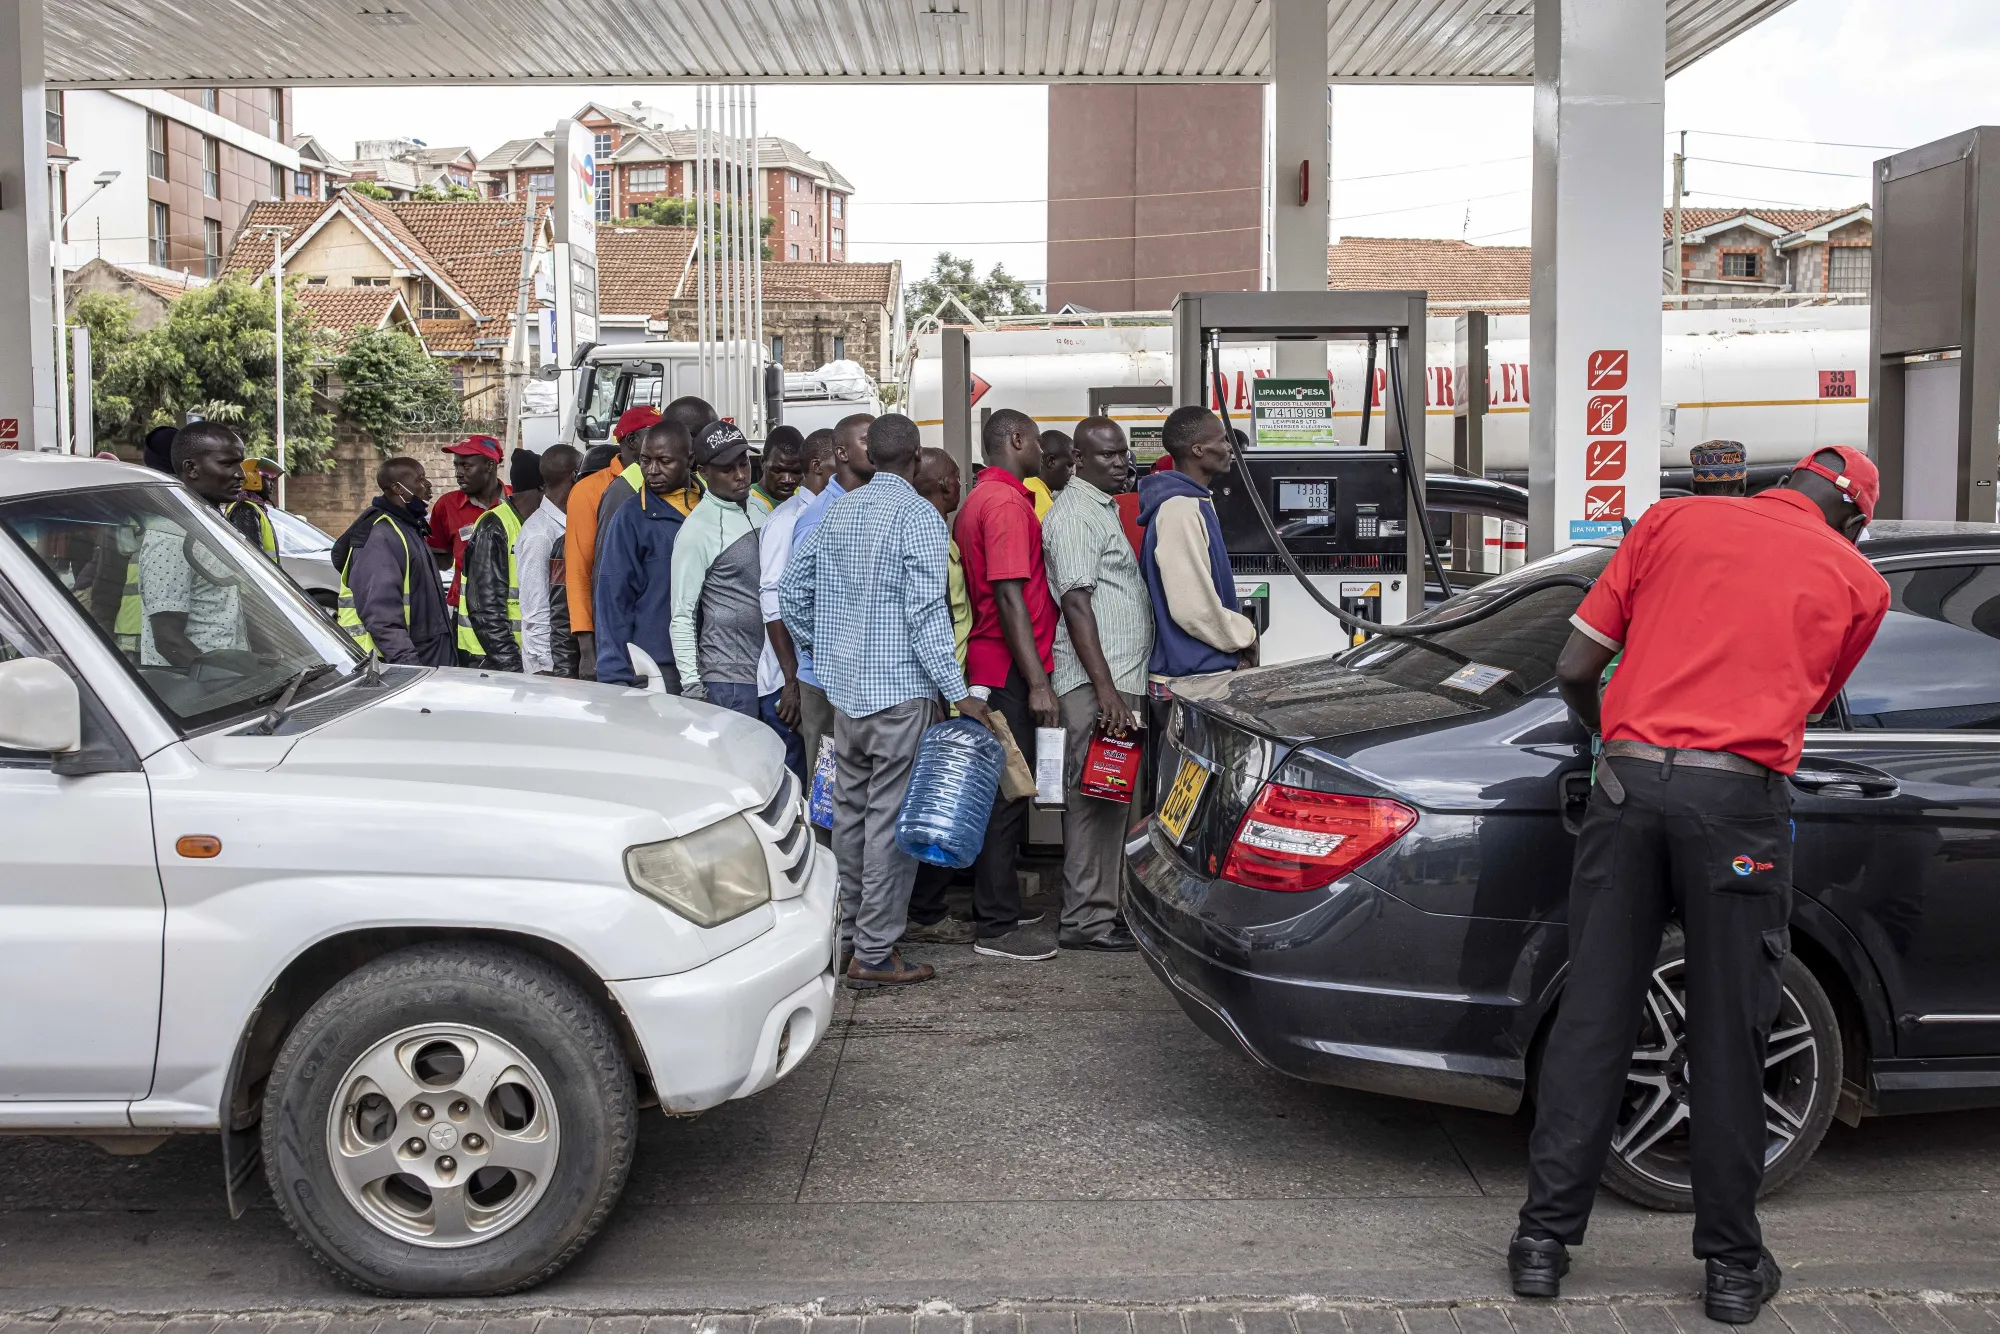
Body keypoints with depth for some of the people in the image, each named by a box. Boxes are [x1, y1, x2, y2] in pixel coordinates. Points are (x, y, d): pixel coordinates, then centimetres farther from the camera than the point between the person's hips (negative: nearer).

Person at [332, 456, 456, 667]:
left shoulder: (408, 528, 16)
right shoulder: (379, 537, -17)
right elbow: (382, 618, -26)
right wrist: (409, 666, -31)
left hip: (426, 660, 10)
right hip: (396, 669, -10)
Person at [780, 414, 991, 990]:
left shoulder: (836, 511, 10)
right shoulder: (918, 516, -11)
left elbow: (791, 588, 15)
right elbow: (926, 611, -17)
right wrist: (958, 691, -16)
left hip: (844, 686, 7)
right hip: (901, 689, -7)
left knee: (851, 811, 14)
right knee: (892, 818, -2)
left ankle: (847, 936, 23)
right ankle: (874, 953, 1)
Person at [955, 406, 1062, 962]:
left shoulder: (978, 499, 17)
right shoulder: (1007, 502, -15)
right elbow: (1010, 596, -22)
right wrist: (1038, 684, -23)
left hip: (988, 667, 10)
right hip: (1011, 671, -10)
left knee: (1000, 790, 16)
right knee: (1009, 794, -5)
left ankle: (996, 905, 26)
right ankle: (998, 927, 0)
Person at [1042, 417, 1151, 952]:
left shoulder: (1103, 508, 21)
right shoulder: (1074, 513, -11)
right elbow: (1076, 602, -19)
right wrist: (1105, 688, -25)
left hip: (1120, 680, 10)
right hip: (1097, 684, -10)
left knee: (1110, 798, 13)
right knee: (1096, 799, -7)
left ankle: (1105, 904, 20)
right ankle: (1086, 921, -2)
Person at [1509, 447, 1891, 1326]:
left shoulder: (1672, 519, 16)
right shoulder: (1858, 581, 14)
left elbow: (1573, 669, 12)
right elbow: (1808, 705, 17)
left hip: (1630, 780, 2)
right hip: (1738, 798, -1)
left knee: (1592, 1015, 8)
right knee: (1729, 1038, 9)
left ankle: (1544, 1238, 14)